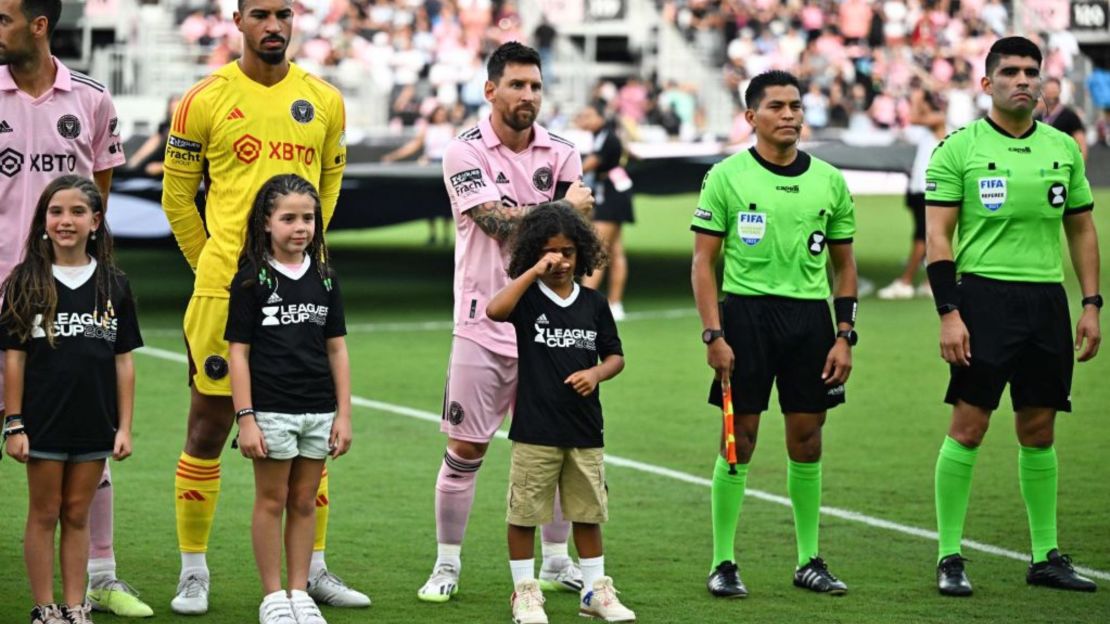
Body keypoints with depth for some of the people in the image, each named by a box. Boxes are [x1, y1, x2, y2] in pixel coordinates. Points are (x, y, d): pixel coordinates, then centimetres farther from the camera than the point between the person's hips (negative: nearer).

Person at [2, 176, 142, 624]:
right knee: (44, 514, 5)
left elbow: (124, 360, 5)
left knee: (77, 516, 9)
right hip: (43, 422, -2)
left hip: (94, 423, 2)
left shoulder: (113, 285, 3)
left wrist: (124, 426, 2)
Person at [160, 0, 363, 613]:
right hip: (224, 288, -3)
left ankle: (312, 568, 18)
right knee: (209, 424, 1)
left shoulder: (324, 101, 8)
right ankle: (193, 572, 9)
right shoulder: (204, 100, -3)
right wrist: (212, 265, 7)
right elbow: (177, 194, 5)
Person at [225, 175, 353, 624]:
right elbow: (239, 352, -6)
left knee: (305, 502, 10)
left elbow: (336, 349, 9)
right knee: (272, 500, 5)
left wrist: (343, 414, 5)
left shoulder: (324, 278, 7)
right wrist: (245, 417, -11)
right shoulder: (252, 279, -5)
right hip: (272, 410, -4)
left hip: (319, 411, 4)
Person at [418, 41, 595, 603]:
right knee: (463, 450, -1)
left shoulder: (561, 154, 5)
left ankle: (558, 562, 20)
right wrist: (564, 207, -10)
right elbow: (501, 223, -17)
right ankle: (447, 566, 10)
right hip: (483, 329, -3)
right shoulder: (466, 153, -6)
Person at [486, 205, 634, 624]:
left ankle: (595, 590, 22)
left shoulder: (593, 303, 5)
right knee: (524, 513, 3)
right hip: (535, 430, -3)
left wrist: (596, 373, -9)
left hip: (585, 431, 3)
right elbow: (494, 311, -26)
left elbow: (615, 356, 12)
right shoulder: (527, 298, -4)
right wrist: (535, 271, -26)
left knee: (587, 512, 12)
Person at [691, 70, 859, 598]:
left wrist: (844, 336, 6)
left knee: (806, 439, 6)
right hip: (745, 313, -3)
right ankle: (723, 563, 5)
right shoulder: (727, 177, -2)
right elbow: (703, 262, -2)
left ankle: (809, 561, 16)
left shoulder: (828, 181, 9)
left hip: (811, 316, 3)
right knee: (738, 440, -2)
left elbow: (843, 263, 14)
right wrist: (713, 335, -10)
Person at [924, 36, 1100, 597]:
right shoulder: (959, 148, -3)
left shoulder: (1062, 148, 11)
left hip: (1047, 299, 4)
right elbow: (937, 237, -5)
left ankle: (1046, 556, 16)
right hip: (984, 296, -4)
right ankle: (949, 557, 1)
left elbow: (1082, 229, 17)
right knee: (967, 427, -6)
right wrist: (948, 313, -13)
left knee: (1038, 432, 9)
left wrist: (1091, 305, 9)